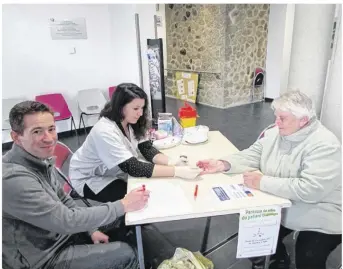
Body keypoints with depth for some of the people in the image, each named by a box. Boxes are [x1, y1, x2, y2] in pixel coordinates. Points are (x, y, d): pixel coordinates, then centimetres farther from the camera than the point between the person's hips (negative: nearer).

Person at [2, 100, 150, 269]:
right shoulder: (14, 179, -32)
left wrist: (91, 230, -1)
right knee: (124, 254, -6)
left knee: (121, 238, 11)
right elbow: (67, 220, -29)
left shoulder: (41, 159, -4)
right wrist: (124, 205, -24)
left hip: (60, 234, 7)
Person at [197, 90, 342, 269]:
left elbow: (311, 189, -34)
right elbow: (251, 156, 0)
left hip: (319, 220, -6)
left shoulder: (324, 145, -24)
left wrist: (263, 182, -32)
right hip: (281, 208, 6)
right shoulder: (275, 133, -2)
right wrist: (222, 164, -16)